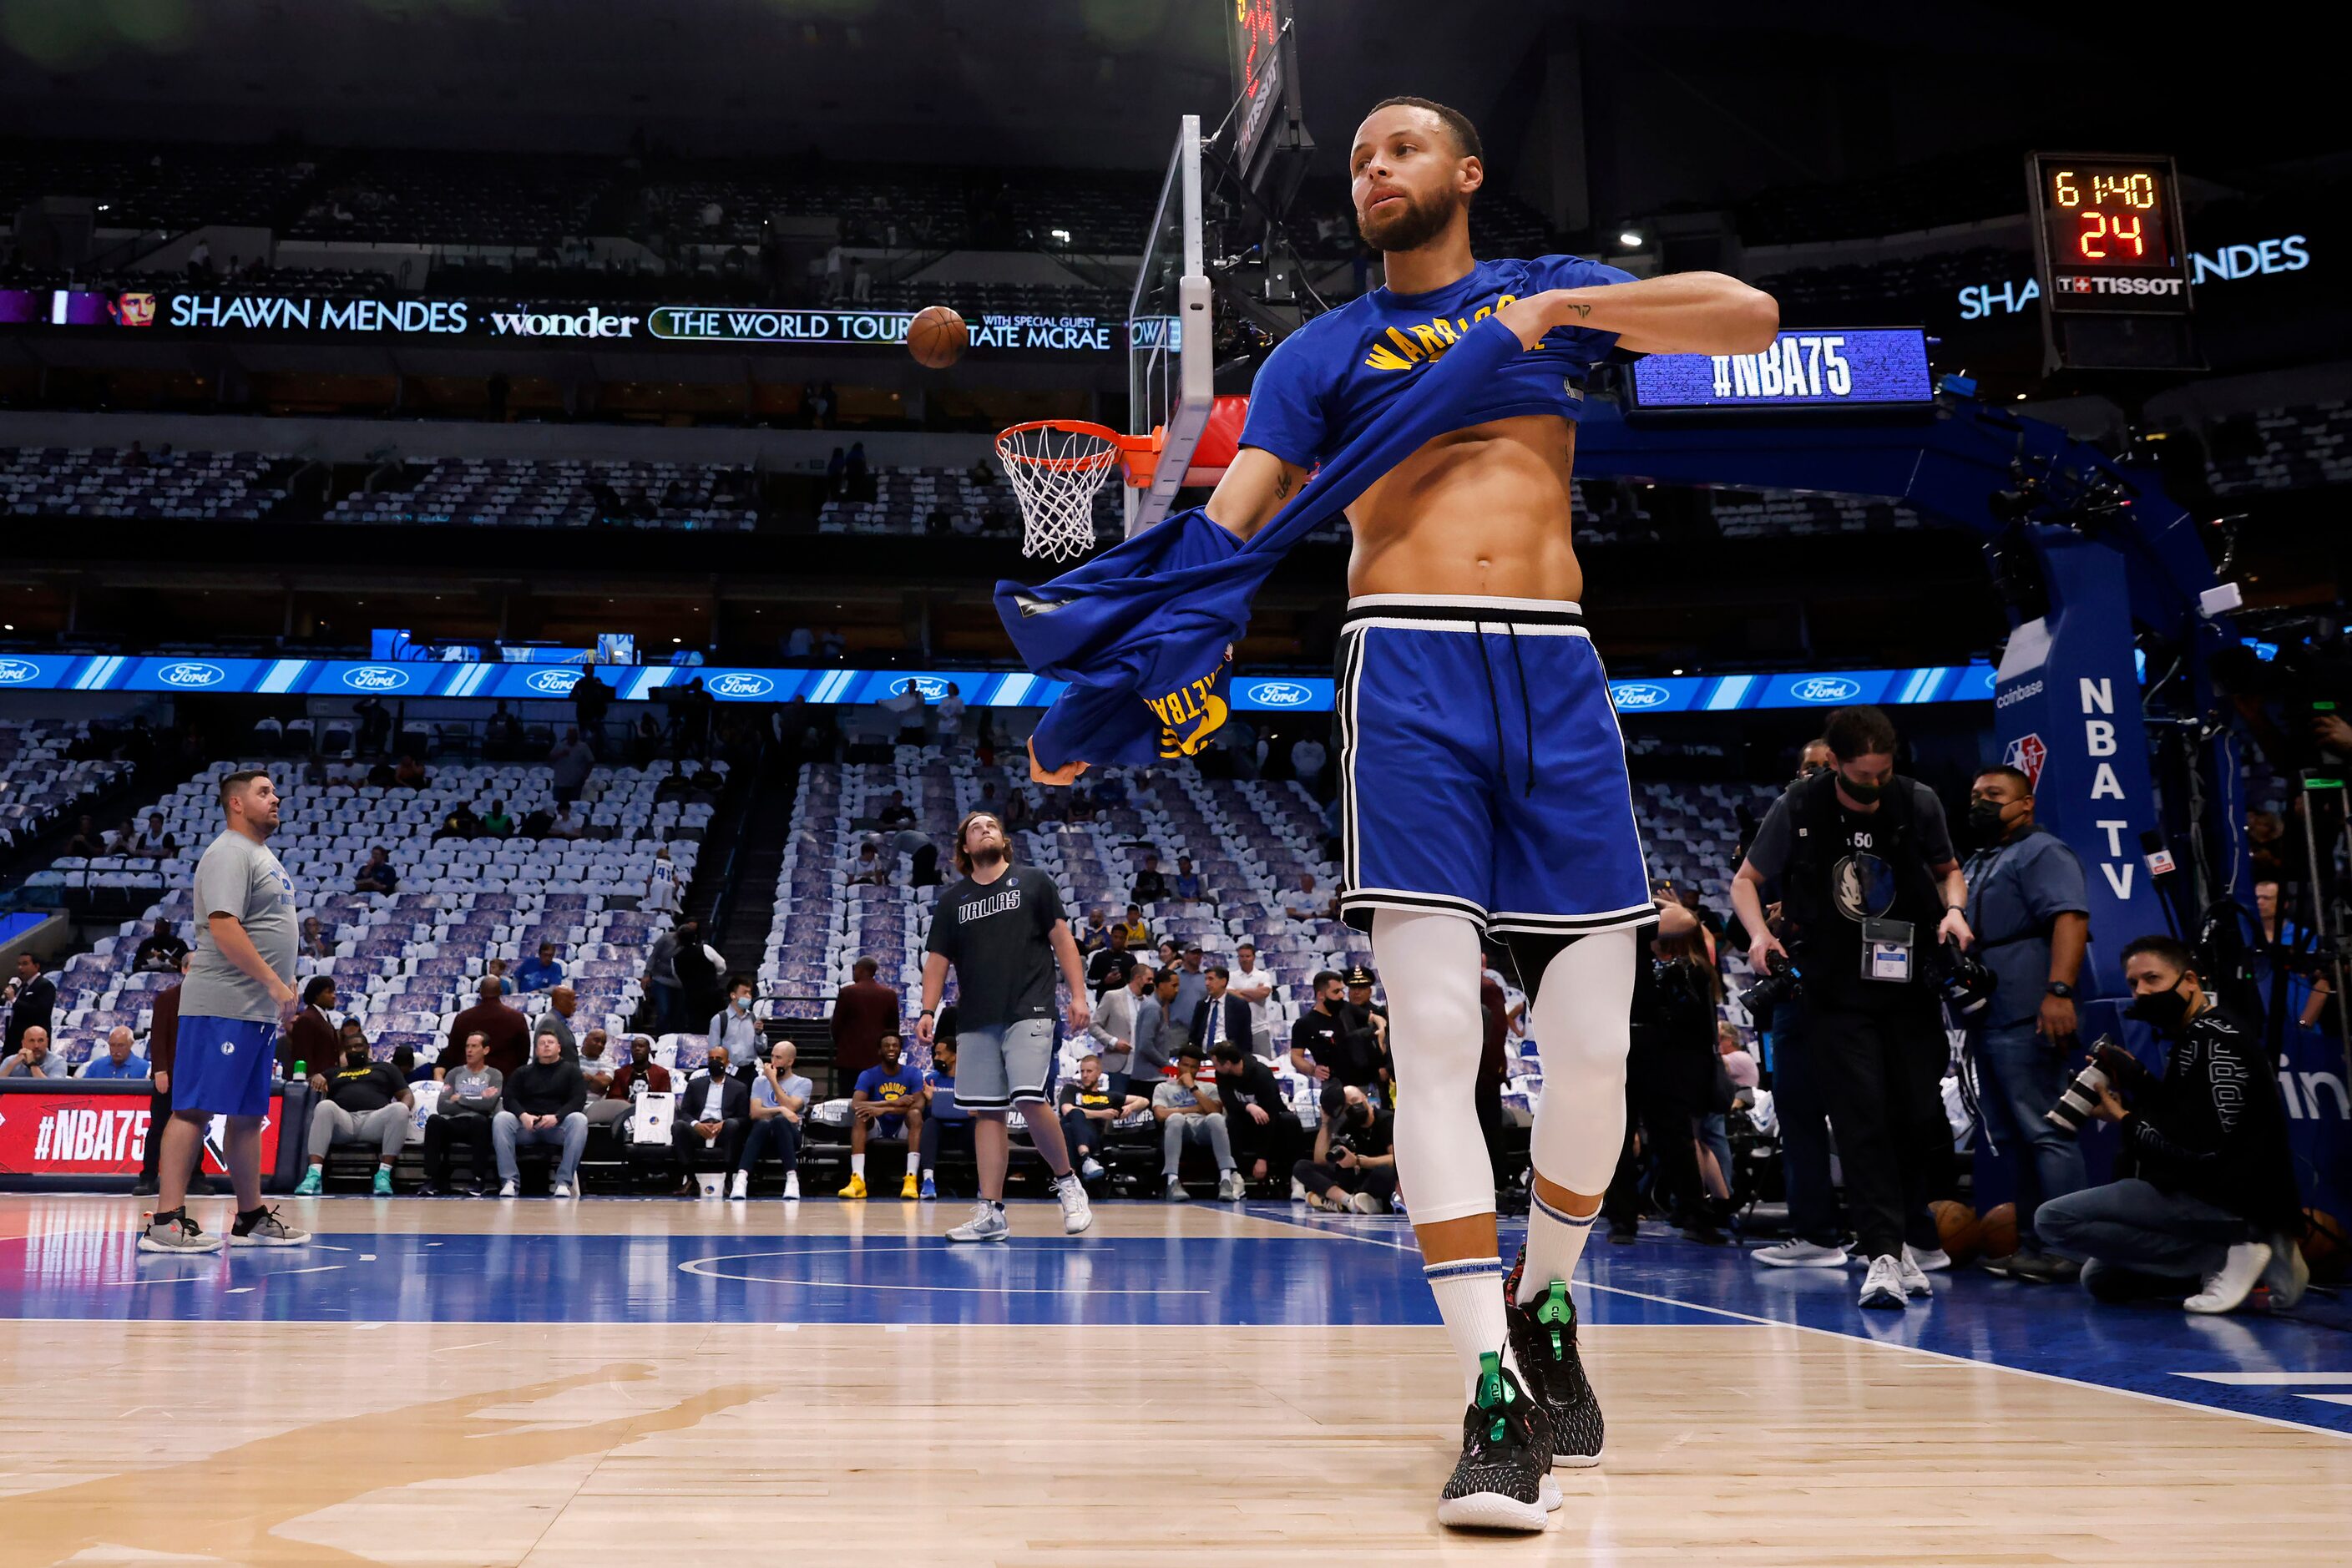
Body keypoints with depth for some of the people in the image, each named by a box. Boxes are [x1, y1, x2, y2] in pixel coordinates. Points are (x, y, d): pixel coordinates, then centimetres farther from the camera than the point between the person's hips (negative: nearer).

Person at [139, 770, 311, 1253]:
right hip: (223, 1007, -10)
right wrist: (274, 982, -21)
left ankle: (250, 1219, 18)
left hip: (259, 1009, 10)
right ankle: (165, 1221, -8)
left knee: (248, 1115, 12)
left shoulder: (263, 856, 21)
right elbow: (223, 927, -20)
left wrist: (284, 985, 17)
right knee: (194, 1109, -9)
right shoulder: (229, 853, -10)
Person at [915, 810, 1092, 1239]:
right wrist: (928, 1011, 2)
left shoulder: (1034, 882, 8)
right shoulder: (951, 901, 15)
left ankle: (1067, 1183, 6)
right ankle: (991, 1214, 5)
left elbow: (1062, 940, 5)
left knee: (1030, 1101, -16)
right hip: (975, 1022, 4)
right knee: (987, 1112, 1)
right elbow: (937, 959, 14)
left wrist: (1078, 995, -3)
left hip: (1029, 1012, -3)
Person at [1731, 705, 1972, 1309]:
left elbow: (1947, 869, 15)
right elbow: (1746, 880, 1)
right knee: (1861, 1121, -9)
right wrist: (1759, 934, -17)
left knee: (1919, 1116, 5)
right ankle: (1883, 1254, -9)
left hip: (1910, 987, 3)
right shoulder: (1798, 809, -8)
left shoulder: (1918, 803, -2)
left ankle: (1913, 1243, 22)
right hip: (1834, 993, -2)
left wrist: (1954, 909, -6)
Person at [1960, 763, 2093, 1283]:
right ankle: (2030, 1244, 17)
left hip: (2026, 1020, -10)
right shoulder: (1976, 864, 25)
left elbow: (2070, 919, -19)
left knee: (2044, 1132, -11)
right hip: (1988, 1020, 10)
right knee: (2014, 1137, 12)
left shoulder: (2042, 851, -5)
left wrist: (2058, 991, -29)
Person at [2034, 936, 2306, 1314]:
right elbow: (2178, 1125, 17)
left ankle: (2223, 1256, -14)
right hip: (2215, 1195, 11)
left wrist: (2123, 1120, -8)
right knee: (2099, 1278, 19)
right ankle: (2232, 1250, 7)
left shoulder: (2216, 1038, -15)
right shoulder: (2193, 1038, 17)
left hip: (2227, 1200, -11)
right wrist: (2139, 1084, 3)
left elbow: (2201, 1147, -23)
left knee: (2054, 1219, -18)